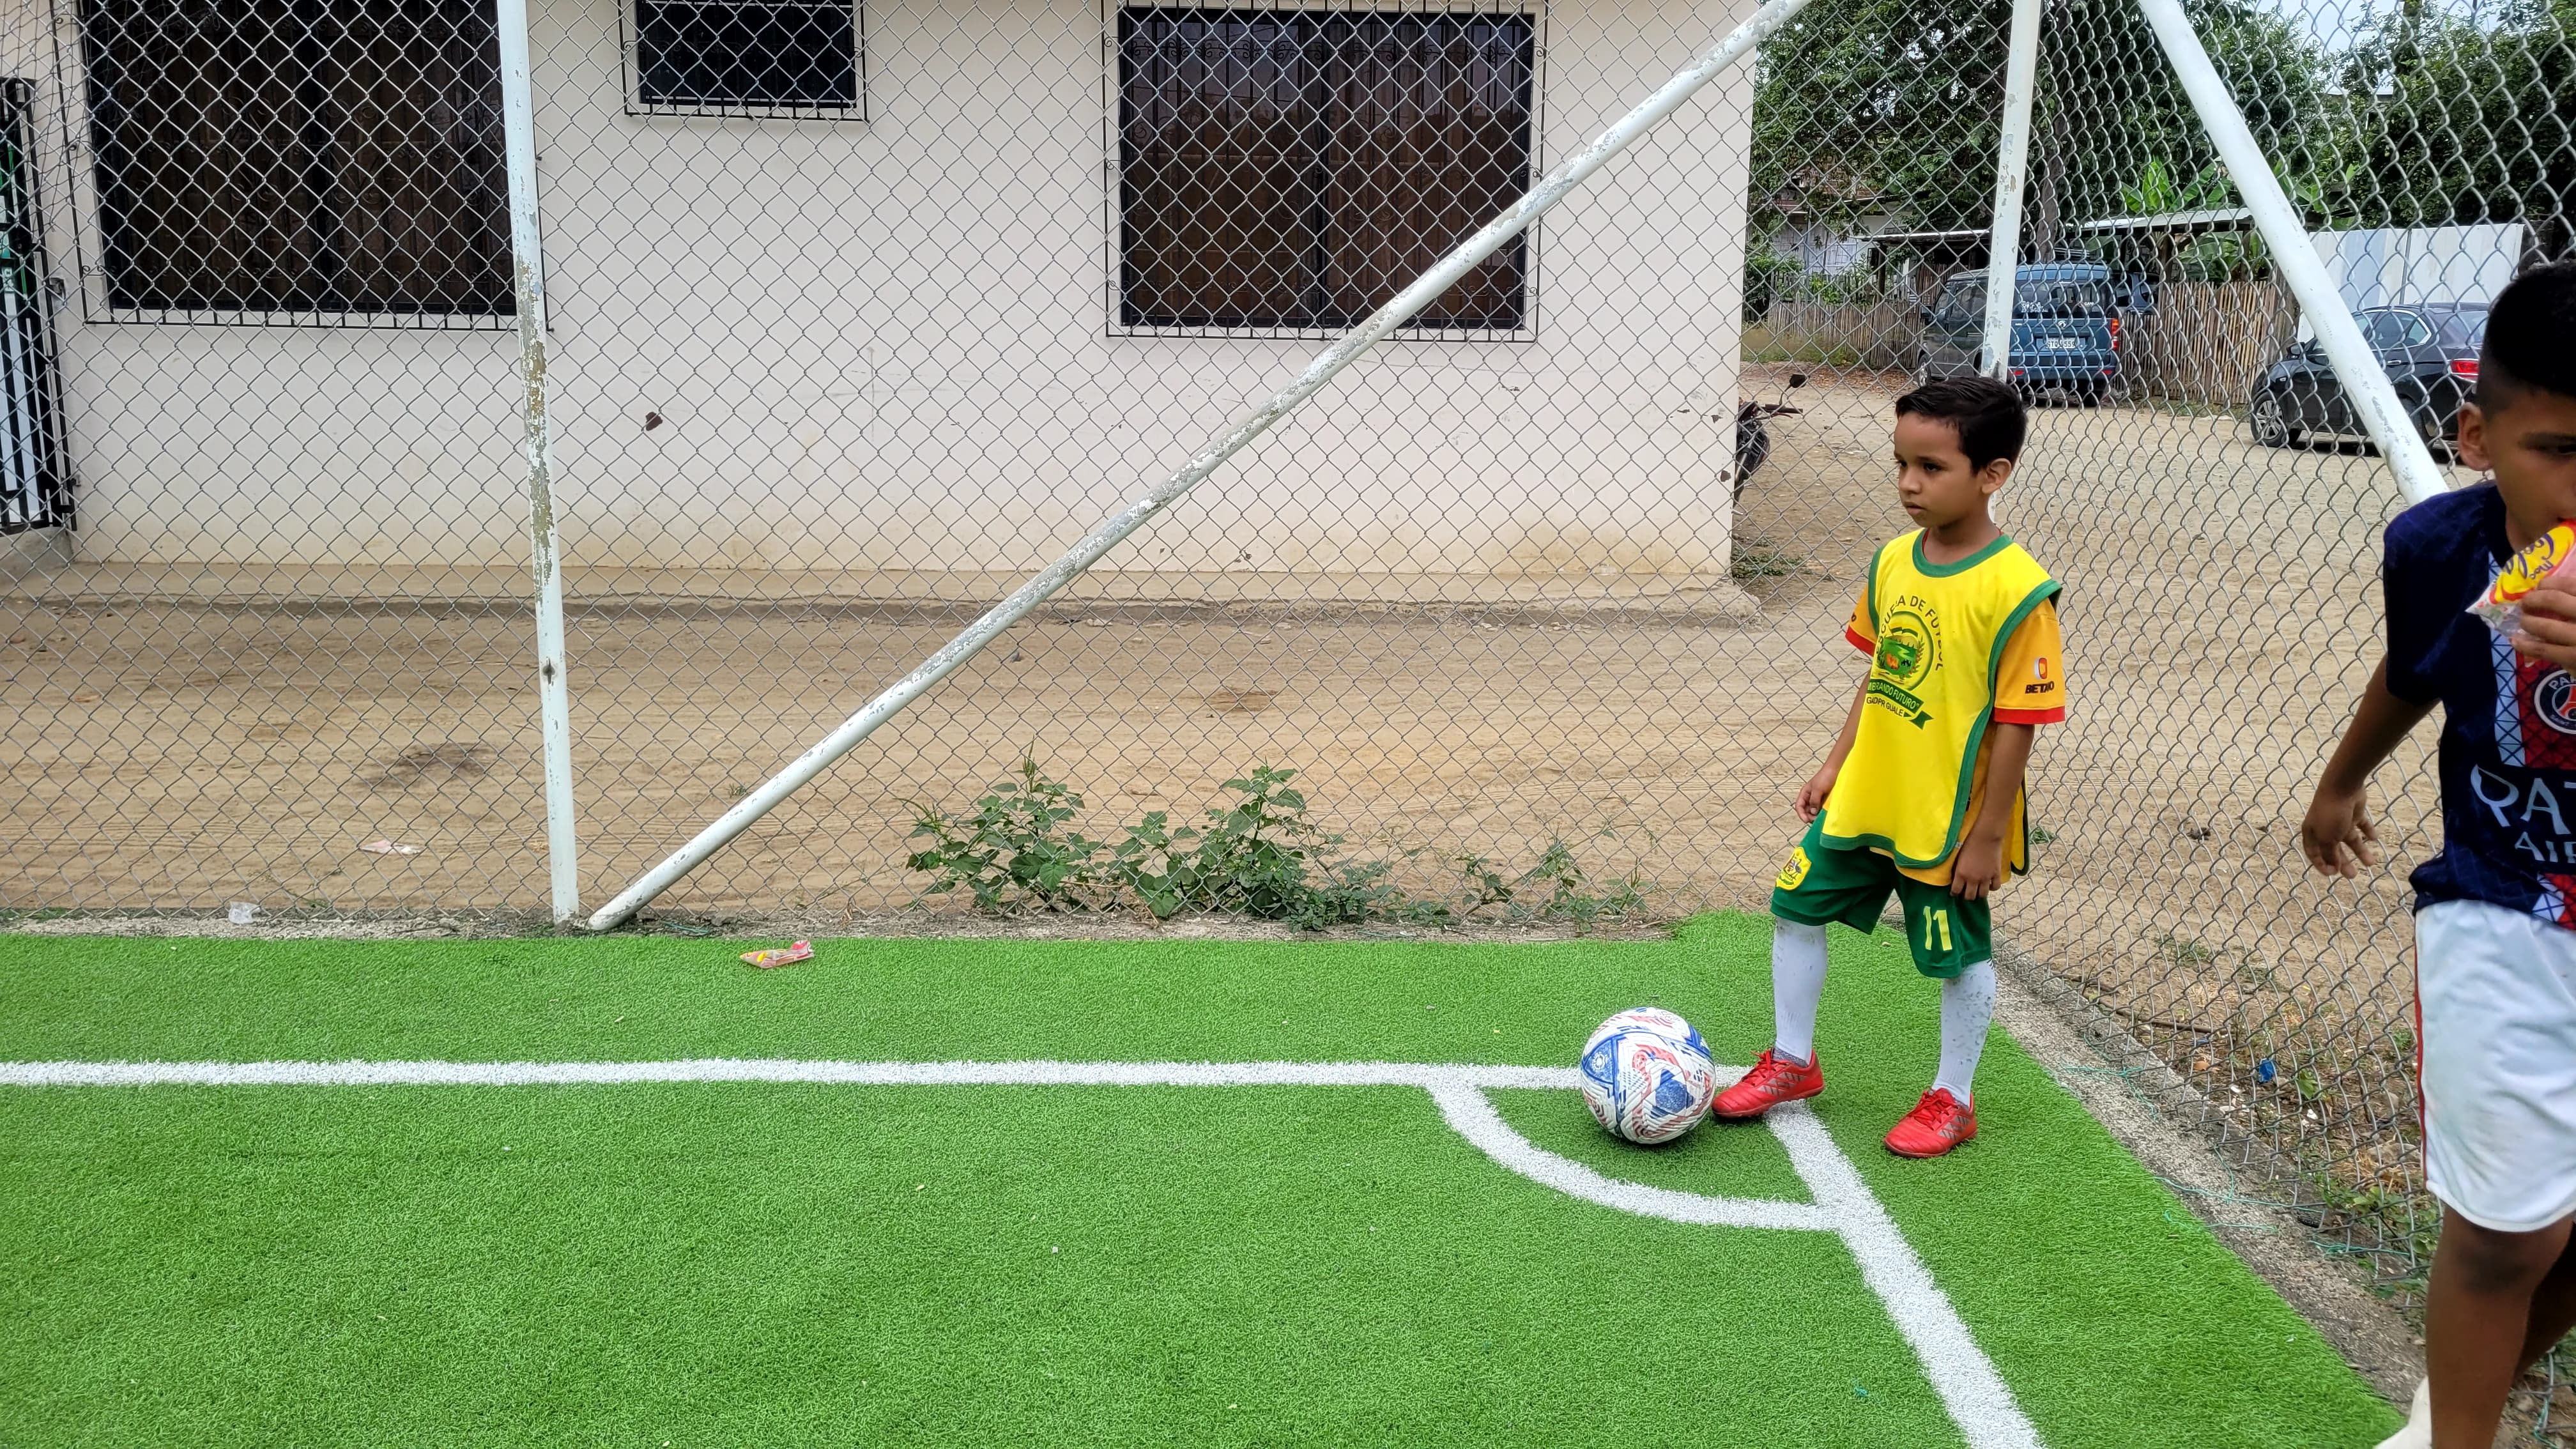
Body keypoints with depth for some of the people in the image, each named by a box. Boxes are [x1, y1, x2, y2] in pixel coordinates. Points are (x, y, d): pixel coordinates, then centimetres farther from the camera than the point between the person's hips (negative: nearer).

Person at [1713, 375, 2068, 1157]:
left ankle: (1953, 1099, 31)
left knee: (1960, 954, 11)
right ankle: (1792, 1062, 31)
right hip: (1862, 798, 7)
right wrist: (1835, 763, 12)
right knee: (1797, 908, 12)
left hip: (1949, 820, -6)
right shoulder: (1893, 560, -1)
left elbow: (2018, 722, -18)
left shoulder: (2016, 591, -21)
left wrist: (1987, 835, -15)